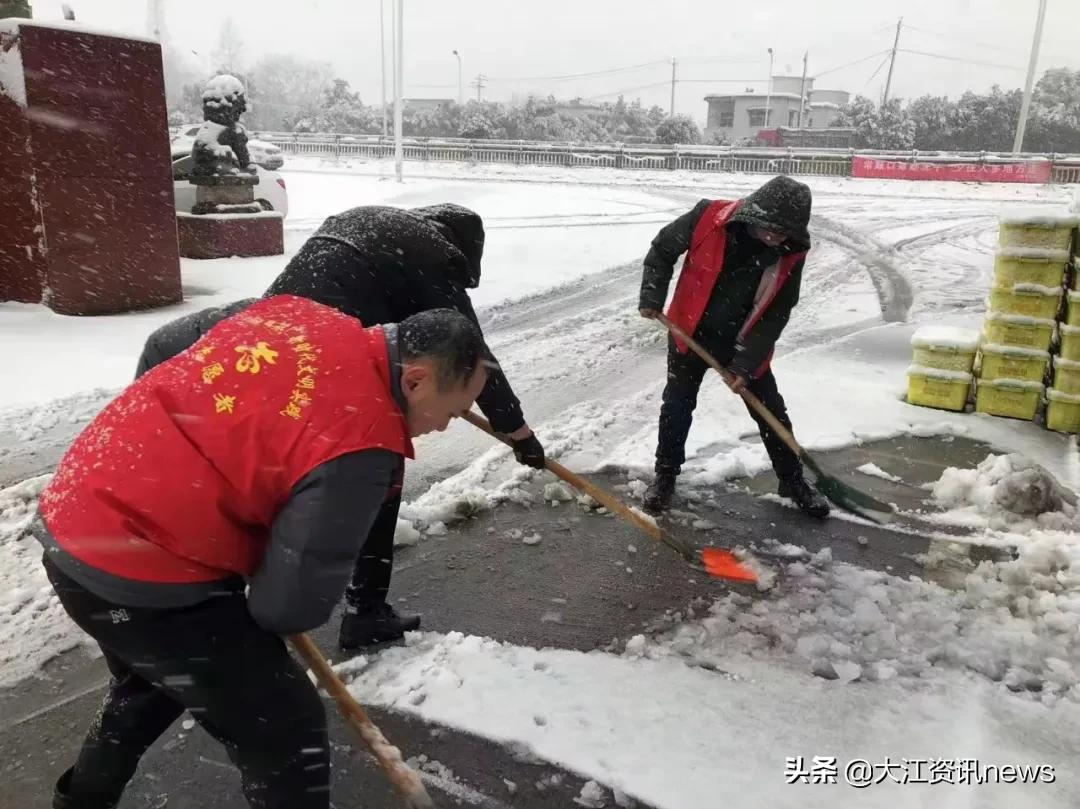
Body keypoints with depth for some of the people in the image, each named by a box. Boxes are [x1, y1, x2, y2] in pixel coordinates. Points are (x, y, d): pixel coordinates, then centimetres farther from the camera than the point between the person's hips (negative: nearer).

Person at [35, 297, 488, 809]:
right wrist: (266, 608, 4)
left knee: (150, 682, 35)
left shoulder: (296, 312, -1)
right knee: (285, 728, 4)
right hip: (143, 576, -10)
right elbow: (293, 603, -20)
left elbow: (164, 345, 15)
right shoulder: (360, 445, -25)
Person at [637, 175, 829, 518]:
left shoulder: (791, 254, -18)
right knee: (677, 408, 5)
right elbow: (662, 250, -6)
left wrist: (746, 363, -20)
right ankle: (665, 476, 24)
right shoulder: (708, 218, -23)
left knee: (772, 412, 7)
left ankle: (793, 480, 25)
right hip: (692, 333, -1)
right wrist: (652, 297, -13)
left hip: (745, 343, 1)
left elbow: (776, 314, -14)